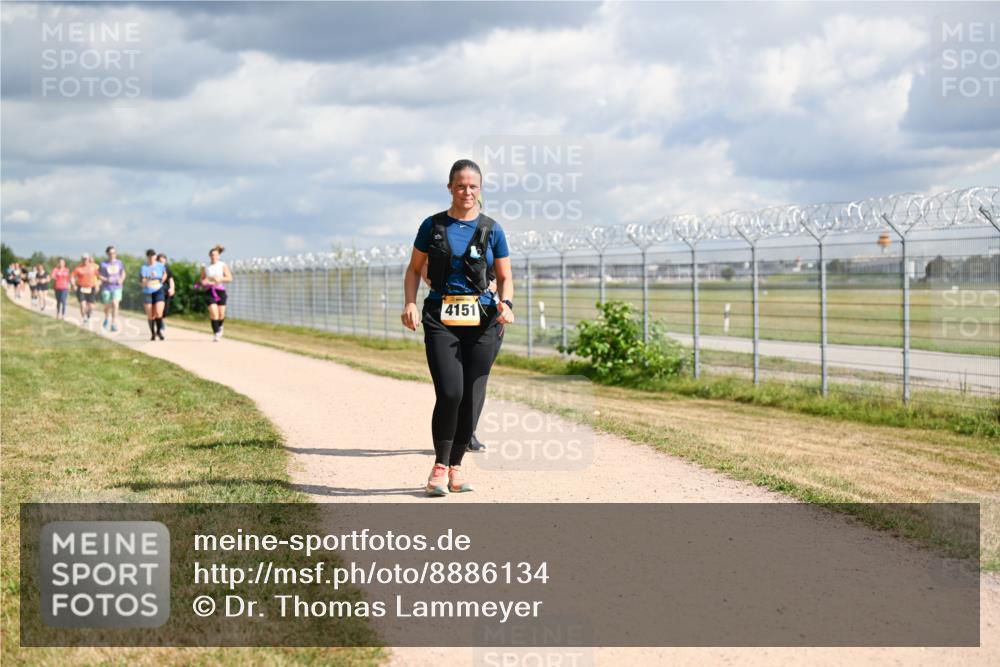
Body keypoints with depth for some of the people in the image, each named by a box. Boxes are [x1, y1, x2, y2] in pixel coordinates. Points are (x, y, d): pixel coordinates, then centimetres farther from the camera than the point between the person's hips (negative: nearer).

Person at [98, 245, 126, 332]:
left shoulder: (119, 263, 3)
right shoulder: (104, 264, -4)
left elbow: (123, 273, 16)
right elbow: (100, 275, 0)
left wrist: (121, 280, -3)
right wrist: (106, 279, -19)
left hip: (117, 287, 0)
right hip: (106, 288, 0)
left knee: (115, 305, -18)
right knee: (107, 306, 13)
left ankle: (114, 324, -17)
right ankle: (107, 319, 44)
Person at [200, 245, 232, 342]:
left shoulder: (223, 265, 2)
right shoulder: (205, 267, 6)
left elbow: (230, 278, -4)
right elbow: (202, 279, 18)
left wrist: (220, 279, -19)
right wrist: (203, 282, -5)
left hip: (220, 291, 0)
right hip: (209, 291, 0)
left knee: (221, 314, 5)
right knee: (213, 313, -16)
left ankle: (220, 327, 38)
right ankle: (215, 334, -11)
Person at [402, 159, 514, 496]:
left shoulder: (491, 230, 7)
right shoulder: (433, 226, 6)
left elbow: (505, 277, 11)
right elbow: (414, 269, 13)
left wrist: (506, 303, -9)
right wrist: (410, 303, -4)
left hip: (481, 320, 1)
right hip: (441, 319, -1)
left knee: (472, 397, 1)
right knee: (449, 393, -15)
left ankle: (456, 466, 17)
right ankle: (439, 466, 2)